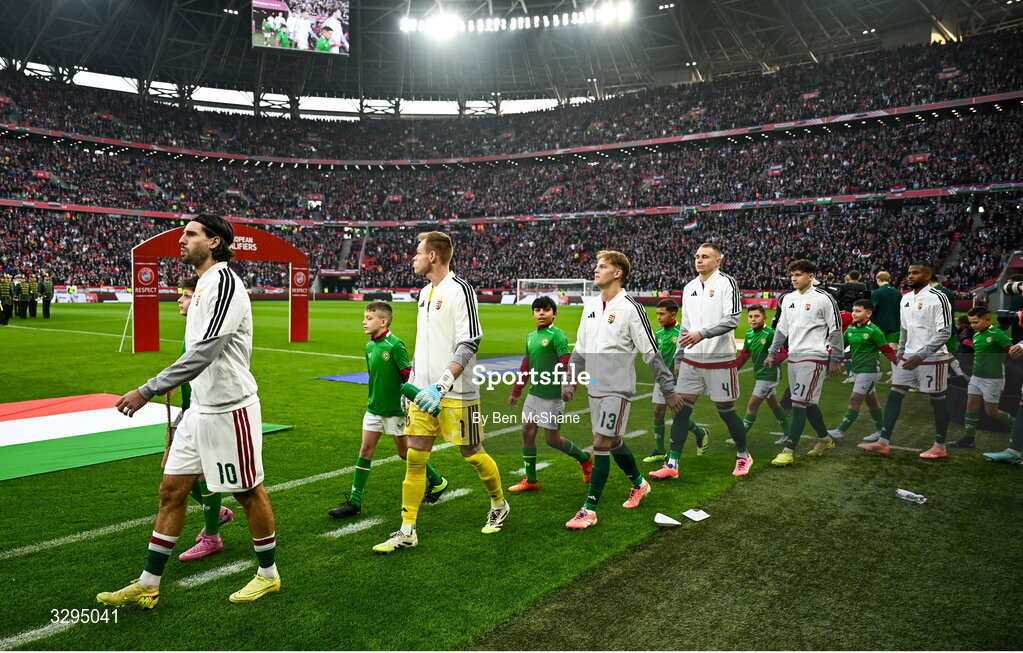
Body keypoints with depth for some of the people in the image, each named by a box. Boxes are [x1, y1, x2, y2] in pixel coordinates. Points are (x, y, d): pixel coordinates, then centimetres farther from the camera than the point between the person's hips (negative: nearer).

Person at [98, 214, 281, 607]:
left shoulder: (224, 283, -18)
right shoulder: (203, 283, 13)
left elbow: (204, 353, -27)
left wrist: (148, 391, -27)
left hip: (230, 410, -9)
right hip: (200, 408, 9)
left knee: (249, 493, 5)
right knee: (171, 490, 11)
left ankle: (268, 574, 24)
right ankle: (147, 586, 23)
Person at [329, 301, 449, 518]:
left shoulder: (394, 345, -17)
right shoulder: (369, 346, 5)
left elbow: (409, 374, -15)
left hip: (395, 409, -7)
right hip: (374, 408, 7)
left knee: (405, 452, 7)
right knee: (365, 450, 4)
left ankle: (437, 482, 28)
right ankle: (354, 502, 10)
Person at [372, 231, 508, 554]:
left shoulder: (459, 289, -12)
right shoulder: (424, 293, 14)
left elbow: (469, 344, -18)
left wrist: (442, 385, -24)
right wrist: (412, 382, 20)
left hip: (456, 394, -7)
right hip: (424, 392, 7)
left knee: (472, 454, 6)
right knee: (414, 458, 4)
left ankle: (499, 506, 31)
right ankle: (407, 531, 12)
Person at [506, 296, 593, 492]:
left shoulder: (556, 335, -11)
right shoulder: (530, 336, 12)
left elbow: (567, 364, -18)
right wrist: (515, 392, 22)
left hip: (552, 395, -7)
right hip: (534, 393, 7)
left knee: (552, 438, 0)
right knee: (527, 432, 5)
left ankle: (585, 458, 26)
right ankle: (530, 480, 17)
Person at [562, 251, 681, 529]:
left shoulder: (630, 308, -12)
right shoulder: (590, 306, 9)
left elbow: (651, 353, -10)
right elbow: (579, 348, 17)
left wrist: (668, 391, -9)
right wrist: (570, 381, 15)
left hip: (617, 388, -7)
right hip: (594, 388, 7)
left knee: (601, 444, -8)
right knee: (613, 442, 17)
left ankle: (590, 509, 0)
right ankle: (639, 483, 40)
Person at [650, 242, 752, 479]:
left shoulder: (727, 283, -6)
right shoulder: (689, 288, 13)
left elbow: (732, 319, -17)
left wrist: (702, 334, -27)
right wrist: (678, 357, 18)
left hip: (720, 360, -5)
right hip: (692, 360, 5)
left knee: (726, 411, 5)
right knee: (682, 409, 0)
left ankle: (743, 455, 28)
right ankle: (672, 464, 4)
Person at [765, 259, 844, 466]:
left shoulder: (824, 299, -8)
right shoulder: (789, 298, 11)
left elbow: (836, 330, -5)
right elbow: (782, 328, 19)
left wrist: (836, 361, -6)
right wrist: (772, 354, 15)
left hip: (814, 358, -7)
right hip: (794, 357, 7)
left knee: (799, 403, -11)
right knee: (807, 403, 15)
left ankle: (789, 451, -9)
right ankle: (824, 439, 35)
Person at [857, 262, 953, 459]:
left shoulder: (938, 298, -12)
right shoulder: (906, 298, 12)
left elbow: (945, 333, -17)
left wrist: (921, 355, -22)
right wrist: (900, 354, 17)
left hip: (933, 359, -7)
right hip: (909, 357, 7)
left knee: (937, 400, 4)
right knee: (894, 396, 2)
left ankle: (940, 446, 17)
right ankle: (883, 443, 3)